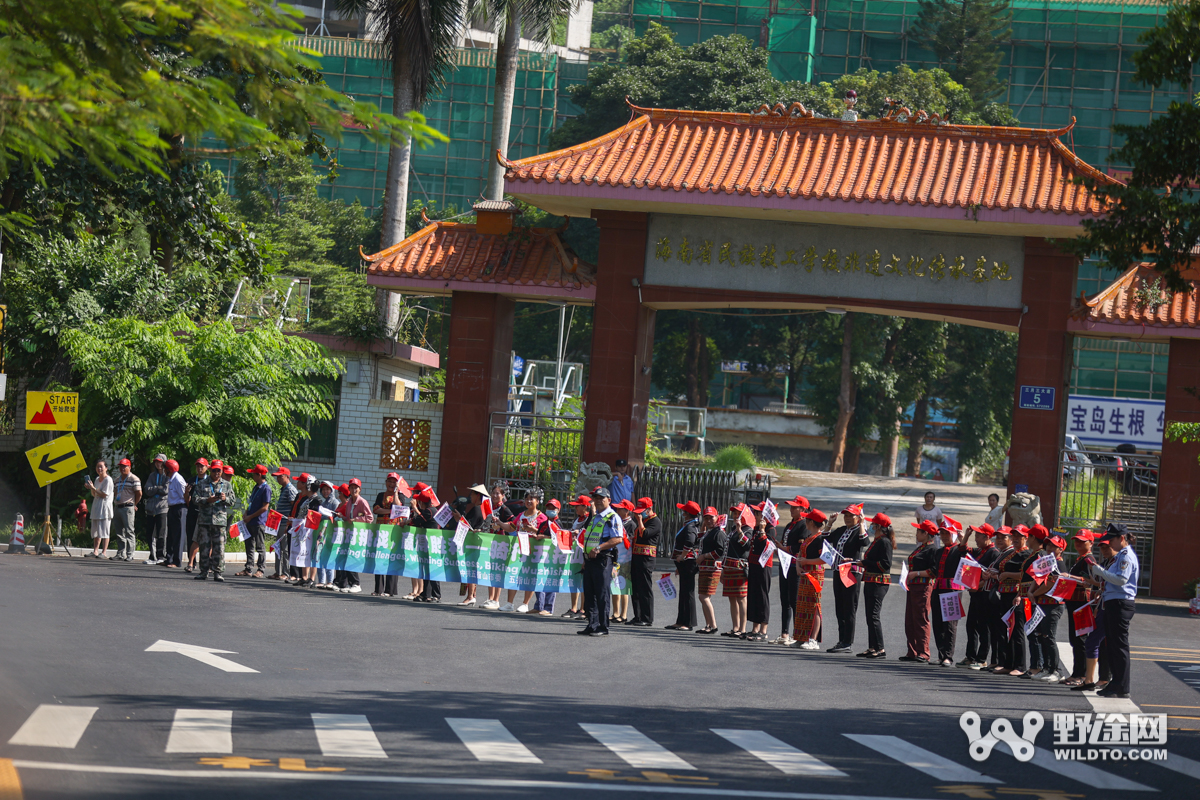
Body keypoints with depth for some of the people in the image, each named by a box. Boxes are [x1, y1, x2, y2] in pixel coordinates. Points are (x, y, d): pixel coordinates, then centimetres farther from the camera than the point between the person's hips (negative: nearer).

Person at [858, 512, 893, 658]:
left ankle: (880, 649, -9)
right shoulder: (875, 541, 15)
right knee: (870, 615, 12)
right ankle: (872, 647, 17)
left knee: (874, 615, -11)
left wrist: (865, 563, -18)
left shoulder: (885, 542, -14)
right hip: (870, 582, 10)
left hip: (879, 583, -10)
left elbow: (885, 564, -20)